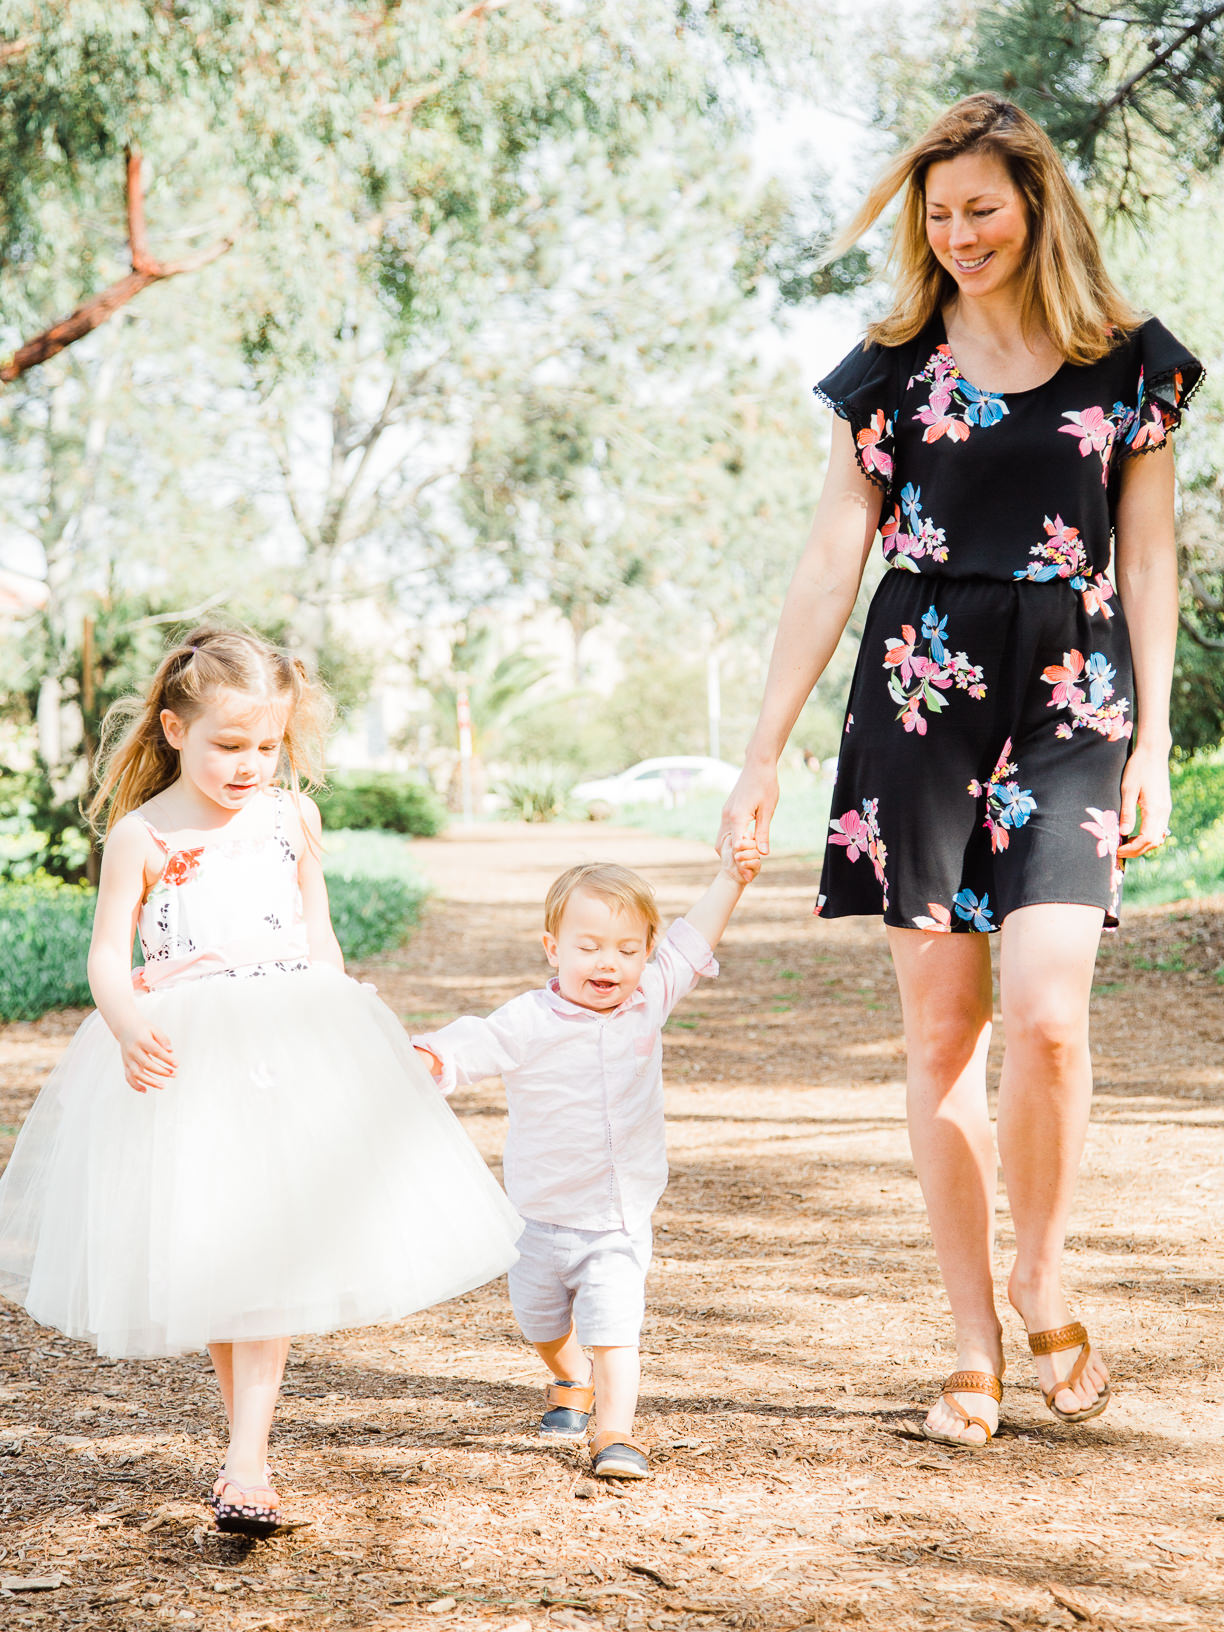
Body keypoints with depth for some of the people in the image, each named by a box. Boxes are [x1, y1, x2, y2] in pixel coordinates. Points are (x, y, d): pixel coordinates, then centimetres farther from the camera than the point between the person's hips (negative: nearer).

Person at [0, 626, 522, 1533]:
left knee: (265, 1248, -8)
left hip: (290, 1048, 1)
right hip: (184, 1059, -1)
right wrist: (127, 1025, -25)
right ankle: (247, 1442, 25)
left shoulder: (292, 816, 6)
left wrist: (344, 1027, 15)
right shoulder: (141, 836, -4)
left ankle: (247, 1460, -10)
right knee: (202, 1251, 8)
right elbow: (108, 955, -6)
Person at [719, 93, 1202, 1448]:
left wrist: (1153, 742, 3)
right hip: (920, 700, 1)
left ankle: (1040, 1284, 10)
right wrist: (764, 753, 3)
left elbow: (1146, 560, 10)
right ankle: (974, 1344, 11)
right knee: (941, 1025, 0)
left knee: (1045, 1010, -16)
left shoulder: (1127, 365, 8)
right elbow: (830, 562, 7)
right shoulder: (893, 370, 9)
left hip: (1073, 703, -1)